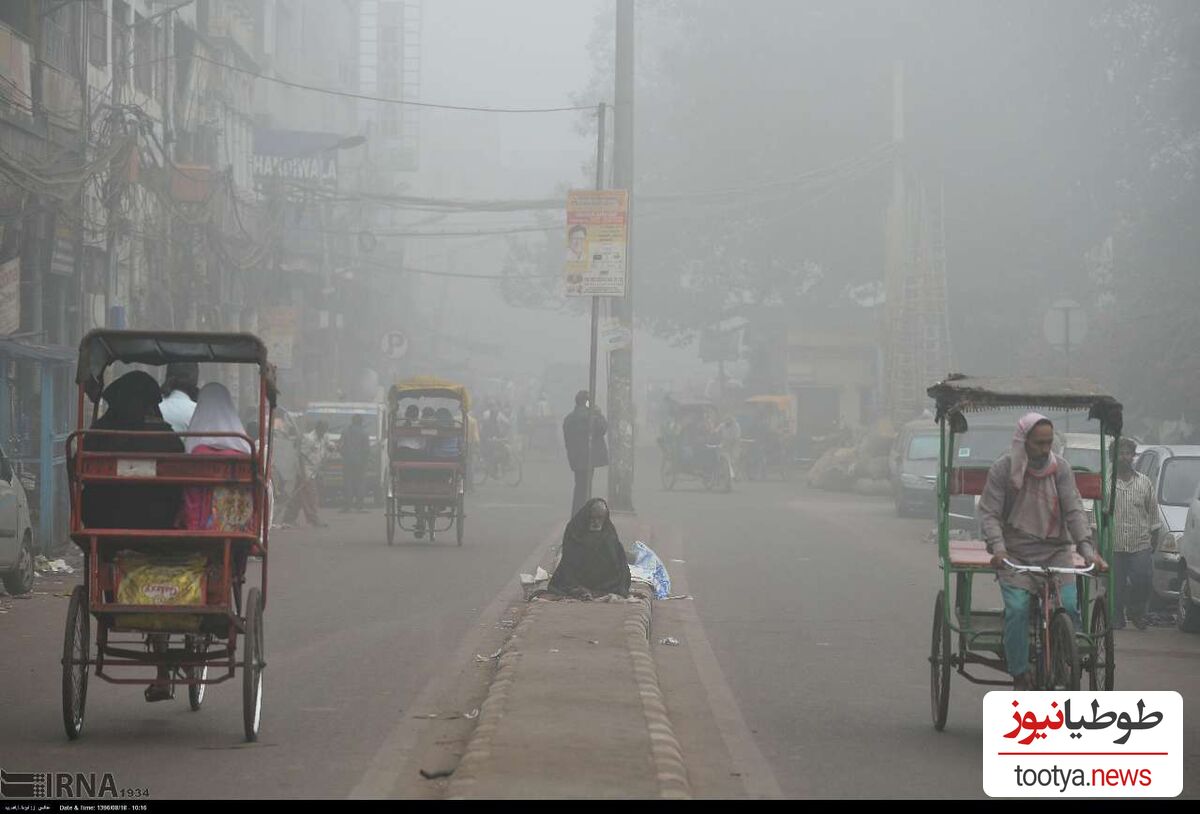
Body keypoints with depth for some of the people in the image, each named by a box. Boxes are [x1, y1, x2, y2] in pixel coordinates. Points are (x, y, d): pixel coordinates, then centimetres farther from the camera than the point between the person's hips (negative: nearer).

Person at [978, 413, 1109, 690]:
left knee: (1069, 606, -17)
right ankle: (1019, 676, -10)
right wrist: (998, 548, -26)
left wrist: (1087, 550, -19)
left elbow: (1074, 511, -5)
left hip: (1054, 551, 2)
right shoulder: (1002, 469, -5)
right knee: (1017, 609, -22)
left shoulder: (1060, 468, 1)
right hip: (1015, 554, -2)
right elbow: (989, 513, -8)